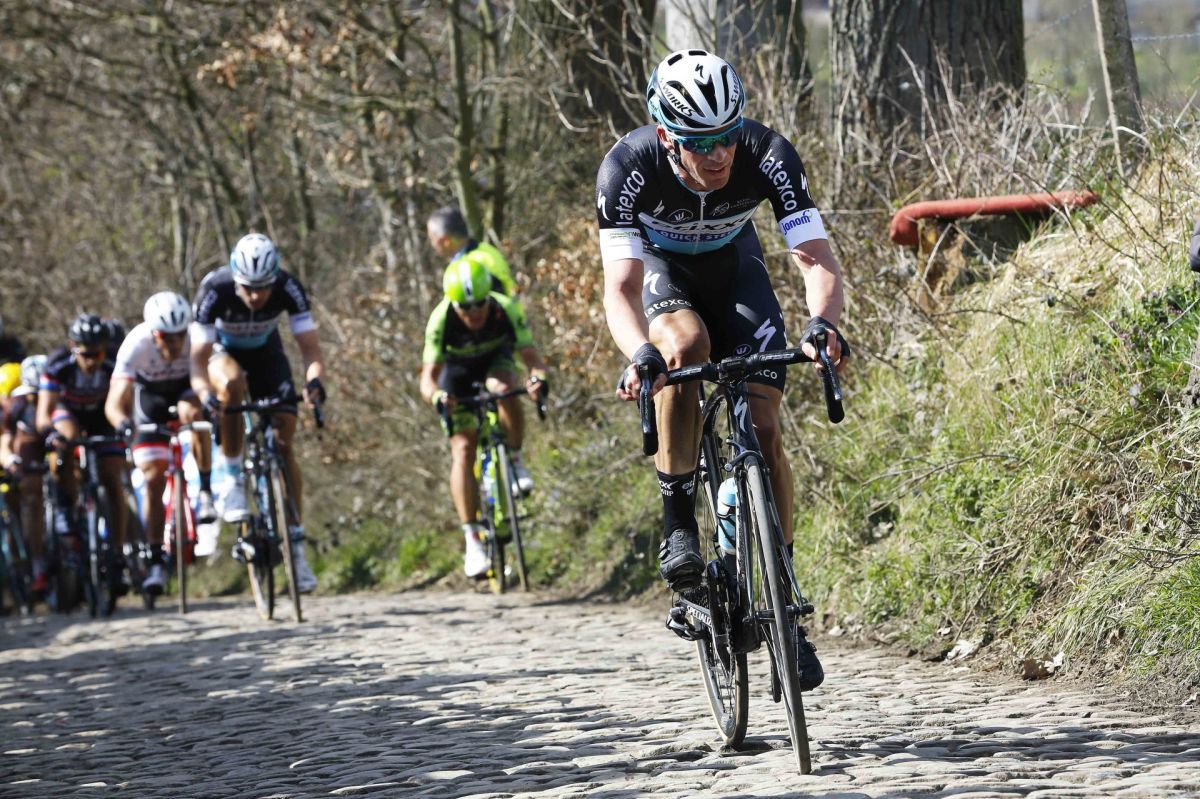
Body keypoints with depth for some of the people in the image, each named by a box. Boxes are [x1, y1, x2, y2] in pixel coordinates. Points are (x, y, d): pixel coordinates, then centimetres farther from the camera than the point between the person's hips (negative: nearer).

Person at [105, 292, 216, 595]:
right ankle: (156, 562, -2)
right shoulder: (136, 344, -35)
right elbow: (114, 402, -41)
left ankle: (206, 493, -21)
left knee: (192, 413, -36)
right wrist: (122, 422, -62)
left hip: (187, 388, 0)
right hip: (151, 395, 0)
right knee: (153, 479, -8)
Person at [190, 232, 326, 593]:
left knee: (284, 441, -11)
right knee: (231, 382, -39)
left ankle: (295, 545, -7)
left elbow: (310, 347, -29)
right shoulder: (214, 290, -34)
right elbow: (198, 358, -34)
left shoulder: (288, 289, -29)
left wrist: (314, 379, -50)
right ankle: (230, 478, -24)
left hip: (266, 354, 2)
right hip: (223, 351, -2)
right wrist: (205, 394, -54)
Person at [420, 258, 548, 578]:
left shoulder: (507, 310, -32)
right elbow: (428, 377, -35)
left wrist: (538, 377, -57)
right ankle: (472, 539, -13)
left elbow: (530, 355, -34)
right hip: (458, 371, 0)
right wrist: (436, 395, -58)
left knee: (505, 389, -36)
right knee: (462, 450, -15)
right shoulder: (441, 320, -33)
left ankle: (515, 459, -11)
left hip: (495, 361, 0)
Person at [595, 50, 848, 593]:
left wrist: (823, 324, -55)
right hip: (660, 267, -2)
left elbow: (817, 260, -33)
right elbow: (621, 288, -39)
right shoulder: (628, 167, -35)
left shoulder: (767, 155, -32)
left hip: (733, 266, 2)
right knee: (687, 345, -36)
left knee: (763, 430, -12)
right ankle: (677, 522, -23)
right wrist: (641, 355, -59)